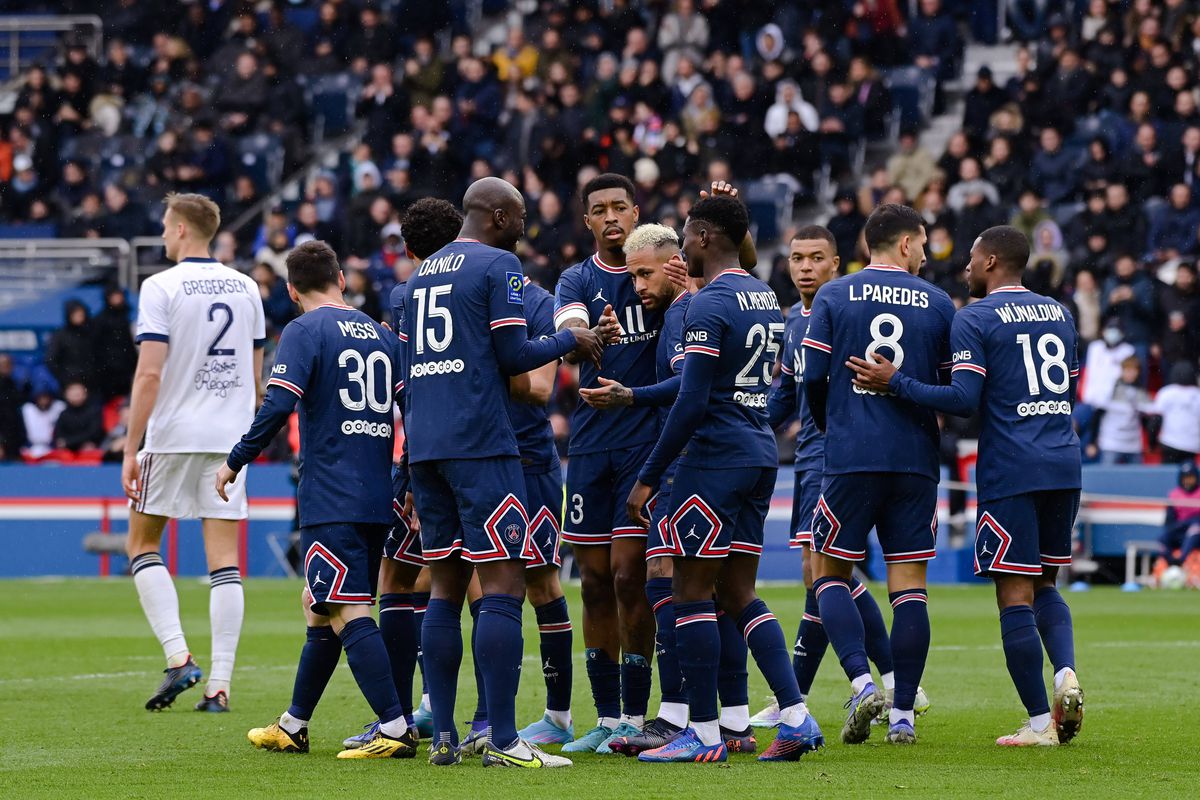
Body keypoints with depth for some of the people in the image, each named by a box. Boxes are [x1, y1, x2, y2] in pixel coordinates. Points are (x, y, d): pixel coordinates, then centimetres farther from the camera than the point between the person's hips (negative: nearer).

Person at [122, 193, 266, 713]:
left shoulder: (161, 288, -8)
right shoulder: (245, 288, 9)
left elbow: (149, 374, -13)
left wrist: (131, 450, -10)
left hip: (173, 436, -4)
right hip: (231, 436, 4)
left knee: (142, 544, 10)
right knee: (225, 561, 3)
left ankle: (178, 657, -6)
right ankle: (220, 684, -2)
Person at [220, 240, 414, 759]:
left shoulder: (305, 331, -5)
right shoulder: (380, 334, 15)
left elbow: (278, 406, -16)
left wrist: (235, 463, -5)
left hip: (329, 498, -7)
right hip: (377, 499, 7)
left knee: (349, 615, -11)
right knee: (319, 610, 17)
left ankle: (396, 729, -20)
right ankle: (293, 726, 24)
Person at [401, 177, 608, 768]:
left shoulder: (420, 275, 18)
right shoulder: (499, 266, -4)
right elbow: (513, 355, -9)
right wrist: (570, 342, 7)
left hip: (424, 448, 8)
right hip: (480, 445, -8)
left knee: (445, 586, 10)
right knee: (503, 585, -8)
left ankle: (443, 736, 6)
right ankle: (502, 741, -13)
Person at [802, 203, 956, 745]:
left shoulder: (834, 297, 2)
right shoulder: (937, 304, 5)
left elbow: (813, 377, -2)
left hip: (850, 457, -1)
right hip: (916, 459, 1)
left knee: (830, 576, 8)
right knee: (909, 585, 4)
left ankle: (862, 684, -12)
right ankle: (903, 715, 1)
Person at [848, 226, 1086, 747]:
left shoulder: (974, 319, -6)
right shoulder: (1059, 314, 15)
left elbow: (965, 399, -15)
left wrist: (894, 383, -10)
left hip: (1010, 469, -6)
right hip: (1064, 468, 6)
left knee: (1016, 595, -3)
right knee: (1044, 584, 19)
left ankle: (1040, 723, -4)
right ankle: (1065, 671, -7)